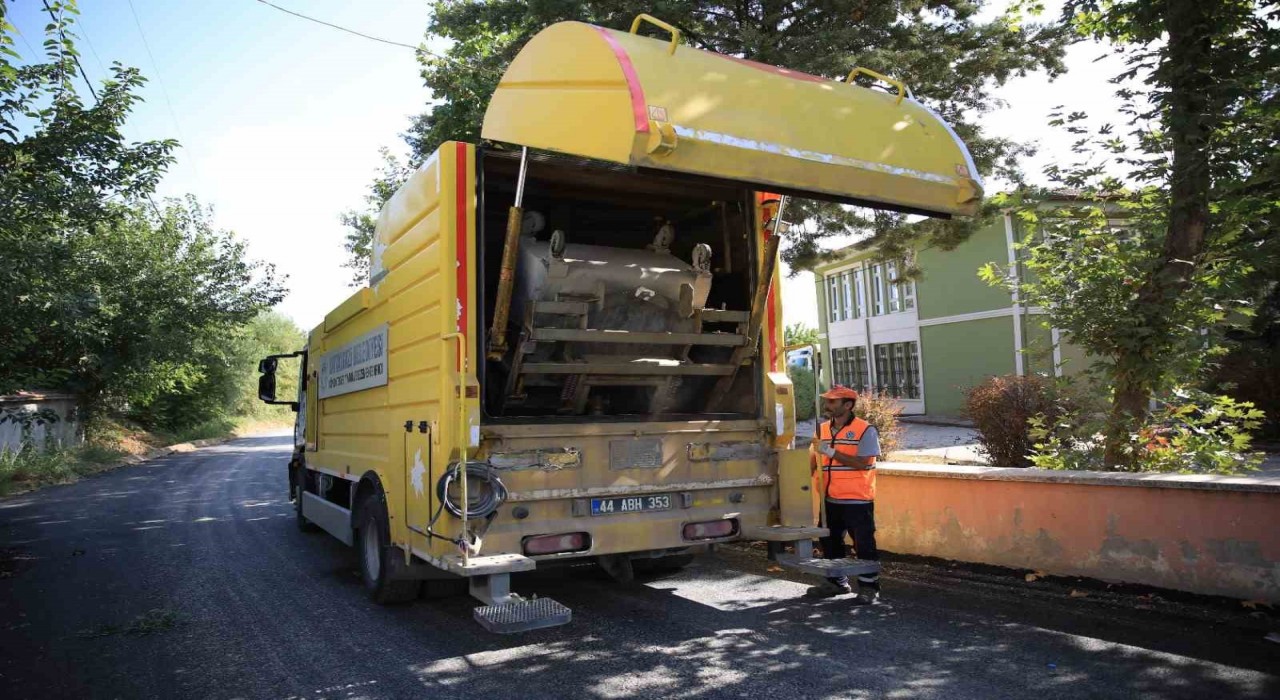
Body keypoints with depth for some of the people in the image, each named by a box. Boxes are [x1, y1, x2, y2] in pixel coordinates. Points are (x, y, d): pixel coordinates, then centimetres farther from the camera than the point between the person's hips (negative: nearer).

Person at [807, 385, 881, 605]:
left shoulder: (865, 430, -10)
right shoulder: (823, 429, 9)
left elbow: (862, 463, -20)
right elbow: (813, 458, 12)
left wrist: (831, 451, -23)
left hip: (857, 500, -7)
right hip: (830, 500, 7)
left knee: (864, 544, -1)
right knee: (830, 542, 16)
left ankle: (869, 588, 12)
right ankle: (838, 582, 32)